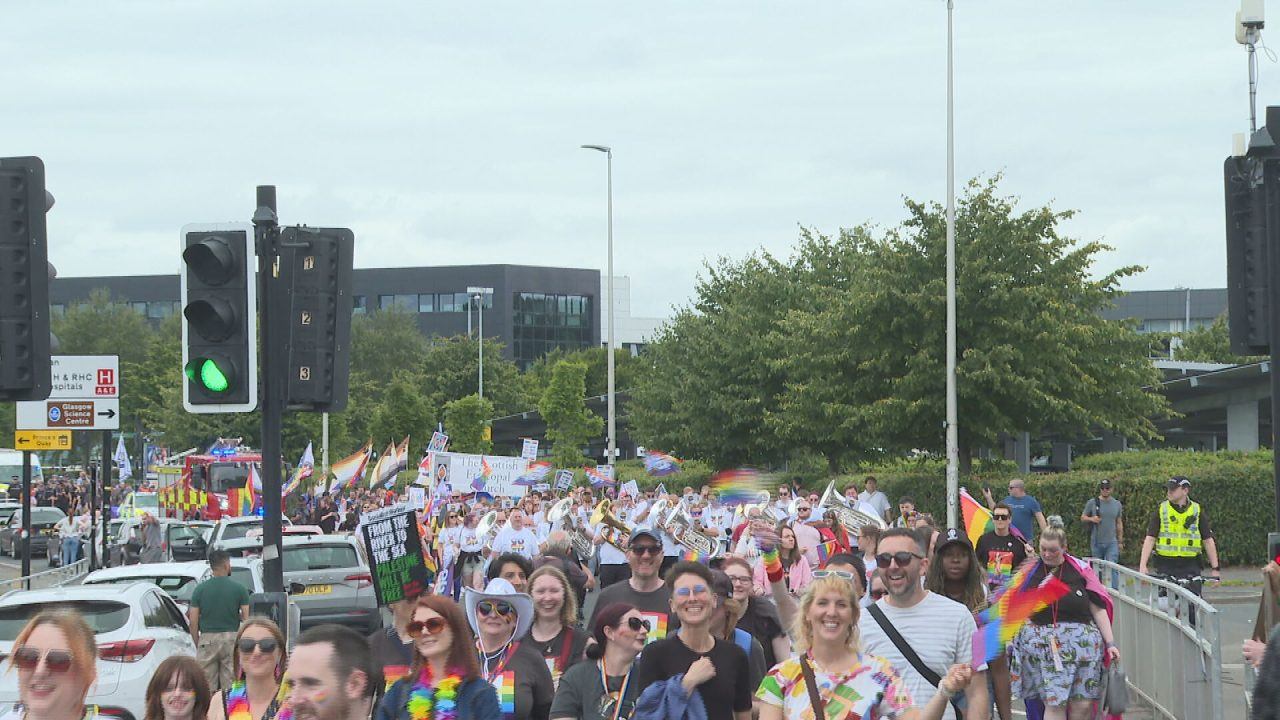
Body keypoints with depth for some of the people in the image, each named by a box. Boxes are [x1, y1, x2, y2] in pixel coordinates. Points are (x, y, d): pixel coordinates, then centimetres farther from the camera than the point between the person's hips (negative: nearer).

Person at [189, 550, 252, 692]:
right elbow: (247, 618, -6)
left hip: (207, 639, 1)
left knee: (207, 688, 4)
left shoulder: (200, 589, 1)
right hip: (231, 638, -1)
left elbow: (193, 623, 0)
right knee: (230, 687, 3)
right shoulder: (239, 588, -2)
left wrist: (197, 645, 9)